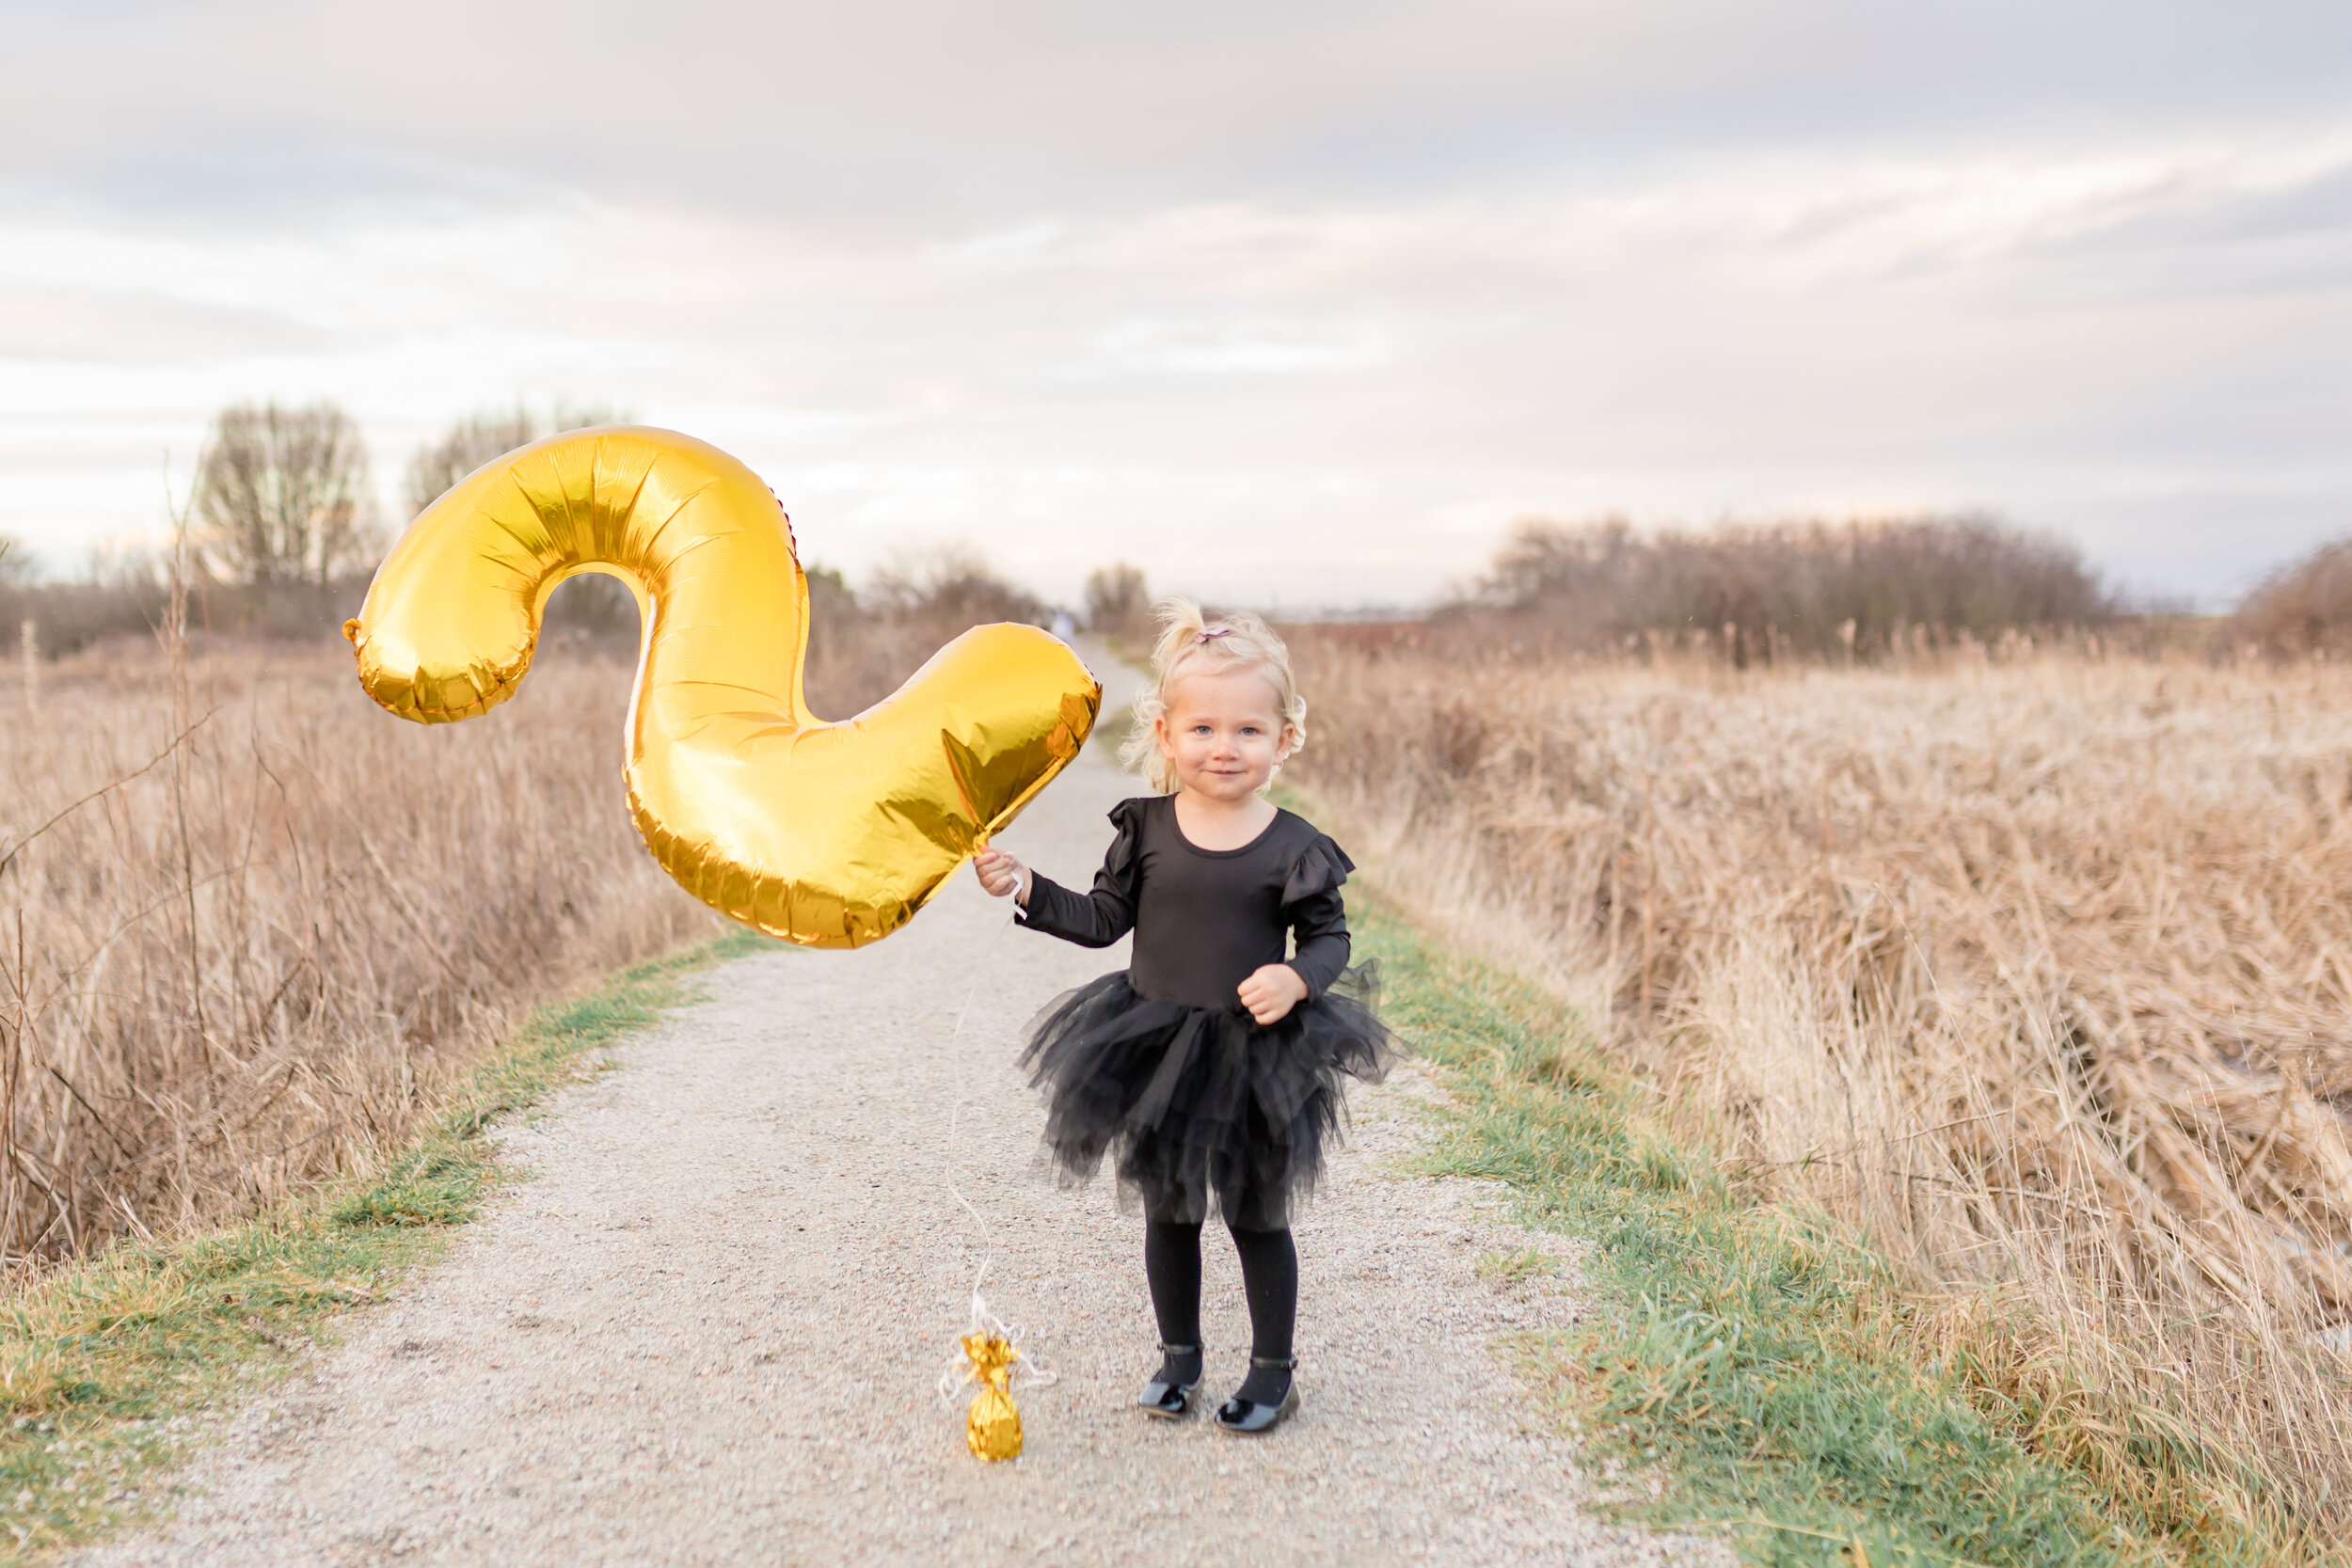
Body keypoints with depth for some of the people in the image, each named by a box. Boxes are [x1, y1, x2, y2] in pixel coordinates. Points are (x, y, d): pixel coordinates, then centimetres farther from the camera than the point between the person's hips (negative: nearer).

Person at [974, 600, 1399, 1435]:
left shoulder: (1294, 847, -8)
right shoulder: (1146, 829, -3)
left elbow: (1330, 936, -1)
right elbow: (1104, 919, 5)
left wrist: (1295, 979, -20)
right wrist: (1027, 891, -5)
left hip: (1255, 1060, -2)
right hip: (1155, 1052, 3)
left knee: (1255, 1216, 9)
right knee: (1168, 1212, 16)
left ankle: (1273, 1367, 27)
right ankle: (1178, 1353, 35)